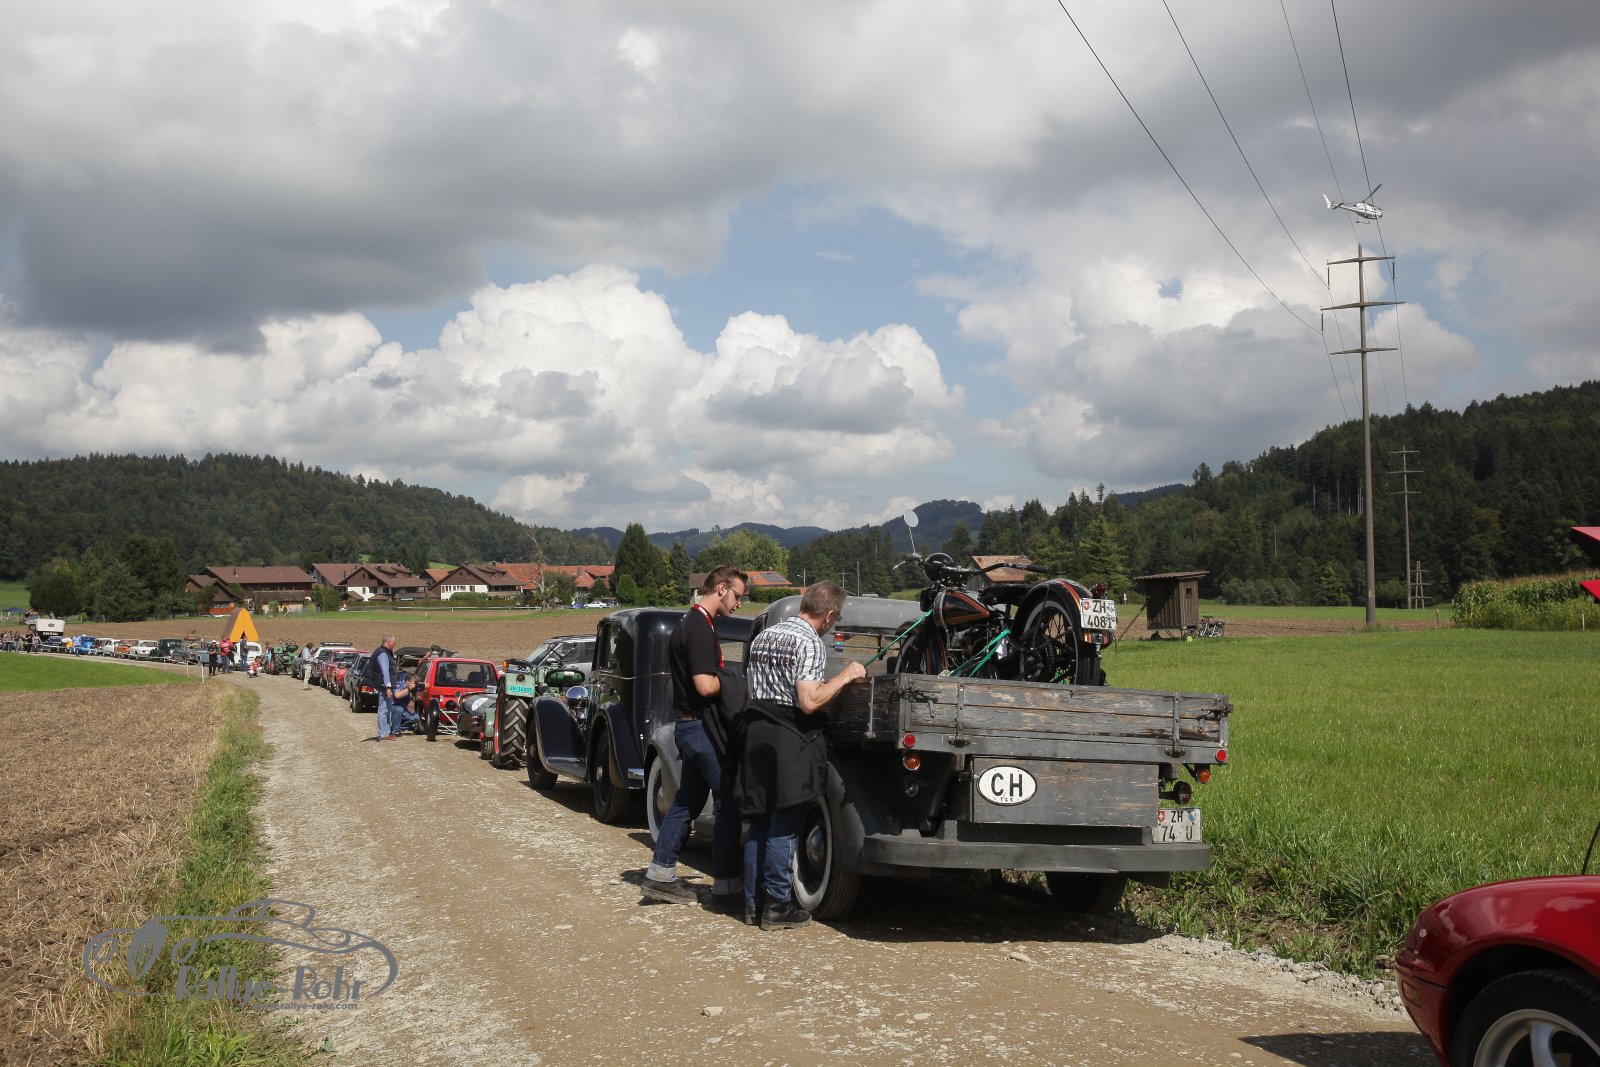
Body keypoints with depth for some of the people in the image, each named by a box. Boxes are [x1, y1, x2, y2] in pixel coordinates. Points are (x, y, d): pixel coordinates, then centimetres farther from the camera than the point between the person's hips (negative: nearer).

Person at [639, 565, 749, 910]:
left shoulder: (690, 623, 15)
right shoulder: (700, 628, -18)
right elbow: (706, 685, -24)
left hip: (689, 725, 10)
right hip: (703, 725, -10)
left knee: (687, 801, 16)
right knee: (728, 804, -4)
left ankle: (660, 875, 20)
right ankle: (725, 887, 0)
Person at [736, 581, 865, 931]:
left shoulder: (763, 637, 14)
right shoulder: (809, 642, -12)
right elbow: (808, 702, -20)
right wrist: (844, 676, -10)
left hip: (756, 734, 8)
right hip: (790, 741, -8)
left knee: (759, 824, 14)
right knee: (784, 827, 0)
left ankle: (752, 902, 20)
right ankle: (777, 907, 6)